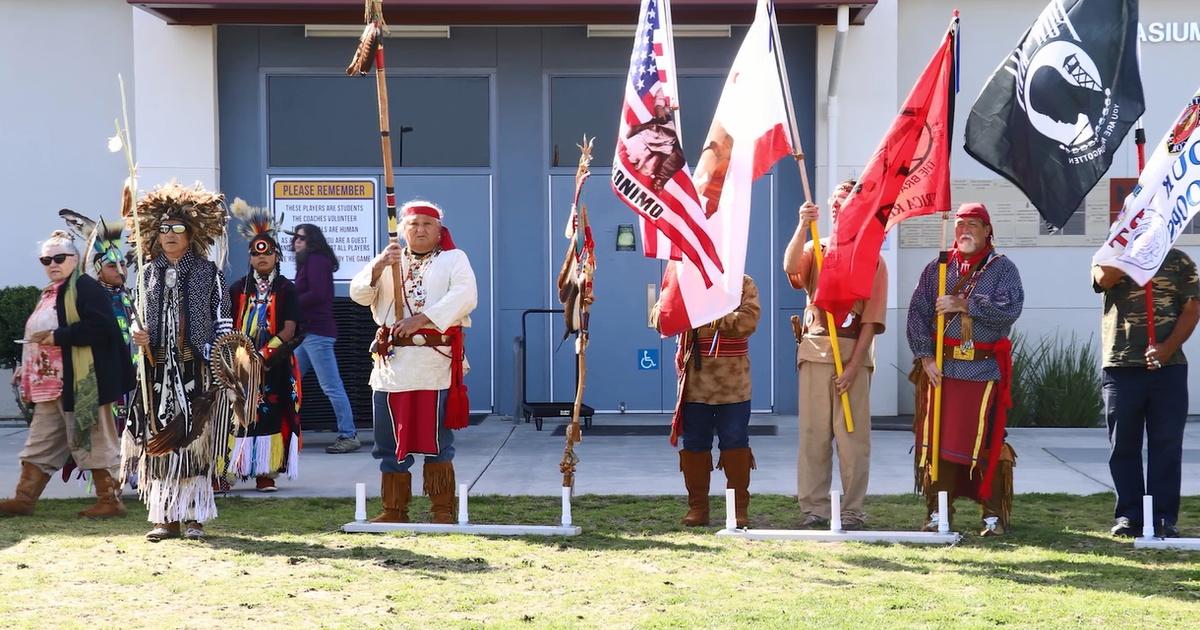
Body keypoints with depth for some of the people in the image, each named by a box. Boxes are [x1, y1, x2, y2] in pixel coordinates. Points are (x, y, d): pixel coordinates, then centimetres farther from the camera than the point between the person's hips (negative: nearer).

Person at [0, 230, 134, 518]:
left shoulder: (85, 288, -9)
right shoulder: (49, 294, 18)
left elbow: (98, 326, -23)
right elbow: (38, 333, 26)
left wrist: (56, 337, -20)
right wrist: (26, 372, 12)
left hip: (82, 382, -9)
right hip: (51, 384, 9)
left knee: (92, 441, -3)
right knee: (41, 443, 11)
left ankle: (111, 500, 5)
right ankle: (24, 499, 17)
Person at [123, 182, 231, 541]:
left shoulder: (208, 273, 4)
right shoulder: (148, 274, 12)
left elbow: (222, 323, 2)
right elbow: (137, 317, 18)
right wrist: (137, 333, -4)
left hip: (195, 369, -3)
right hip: (157, 369, 3)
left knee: (194, 440, -4)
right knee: (159, 440, 0)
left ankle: (193, 515, 3)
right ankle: (165, 516, 5)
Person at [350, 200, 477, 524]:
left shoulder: (454, 259, 8)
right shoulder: (388, 261, 18)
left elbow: (465, 296, -11)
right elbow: (359, 294, 4)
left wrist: (421, 319, -21)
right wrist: (377, 267, -16)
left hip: (437, 363, -3)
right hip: (391, 363, 4)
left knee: (437, 441, -3)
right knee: (392, 444, 6)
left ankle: (443, 511, 4)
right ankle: (394, 511, 14)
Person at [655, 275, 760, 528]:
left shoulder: (744, 284, 4)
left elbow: (749, 320, -12)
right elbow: (658, 315, -1)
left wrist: (719, 320, -29)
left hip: (734, 382, -2)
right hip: (695, 381, 2)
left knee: (735, 443, 0)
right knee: (695, 444, 5)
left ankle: (739, 507, 8)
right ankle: (697, 506, 14)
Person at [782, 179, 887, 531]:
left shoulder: (873, 260, 7)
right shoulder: (815, 250, 15)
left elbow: (872, 319, -1)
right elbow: (791, 268, -10)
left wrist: (853, 365, -11)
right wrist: (803, 226, -19)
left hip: (853, 352, -2)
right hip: (814, 349, 2)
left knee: (853, 434, -2)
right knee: (813, 433, 2)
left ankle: (853, 512, 3)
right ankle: (813, 510, 6)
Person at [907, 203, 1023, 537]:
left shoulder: (1002, 269, 6)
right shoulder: (936, 270, 13)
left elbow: (1010, 309, -11)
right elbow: (917, 314, 6)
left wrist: (964, 304, -14)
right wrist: (925, 356, -5)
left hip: (985, 370, -2)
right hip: (940, 369, 2)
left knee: (986, 443, -4)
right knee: (937, 441, 1)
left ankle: (994, 516, 4)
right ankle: (937, 513, 9)